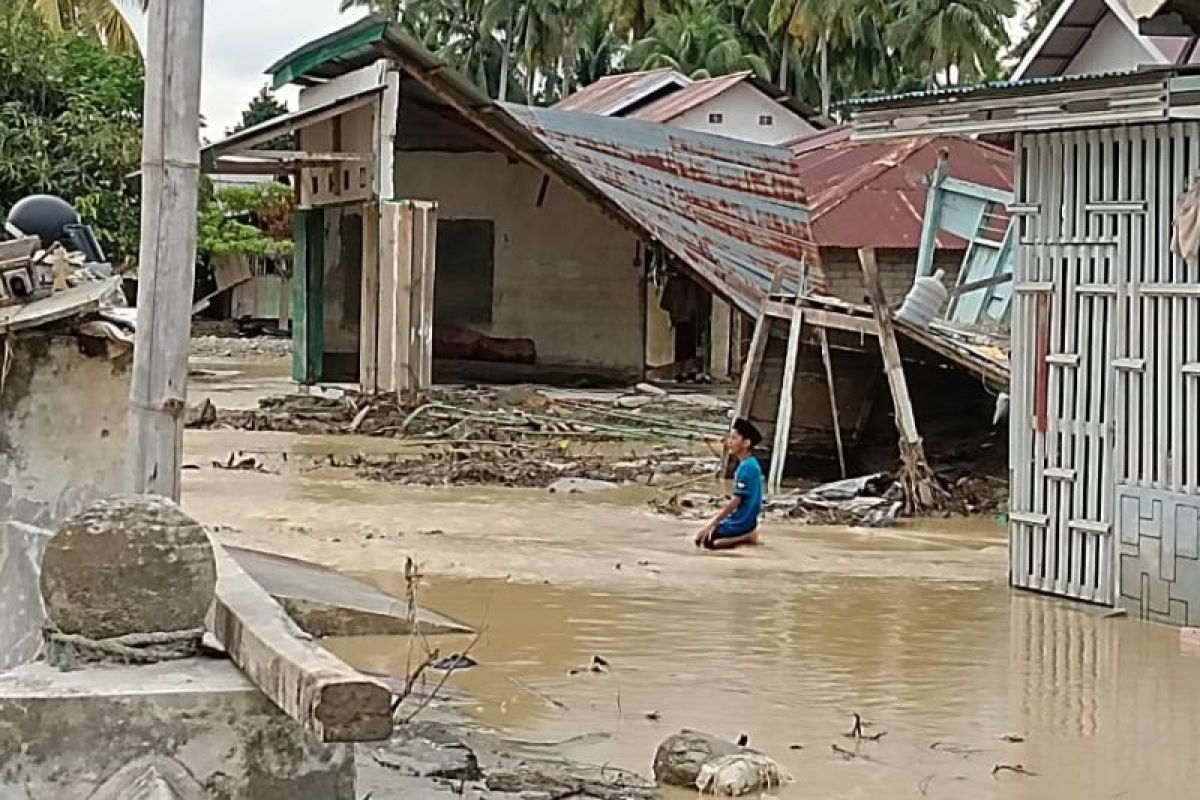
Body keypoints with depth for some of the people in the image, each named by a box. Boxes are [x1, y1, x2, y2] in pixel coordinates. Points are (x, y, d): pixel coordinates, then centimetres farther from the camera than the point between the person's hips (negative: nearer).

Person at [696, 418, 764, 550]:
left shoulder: (745, 467, -21)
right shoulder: (751, 464, 9)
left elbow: (735, 501, -22)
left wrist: (712, 524, -17)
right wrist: (718, 522, 18)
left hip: (741, 523, -9)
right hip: (746, 520, 9)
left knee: (704, 540, -9)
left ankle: (747, 537, -9)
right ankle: (747, 534, 6)